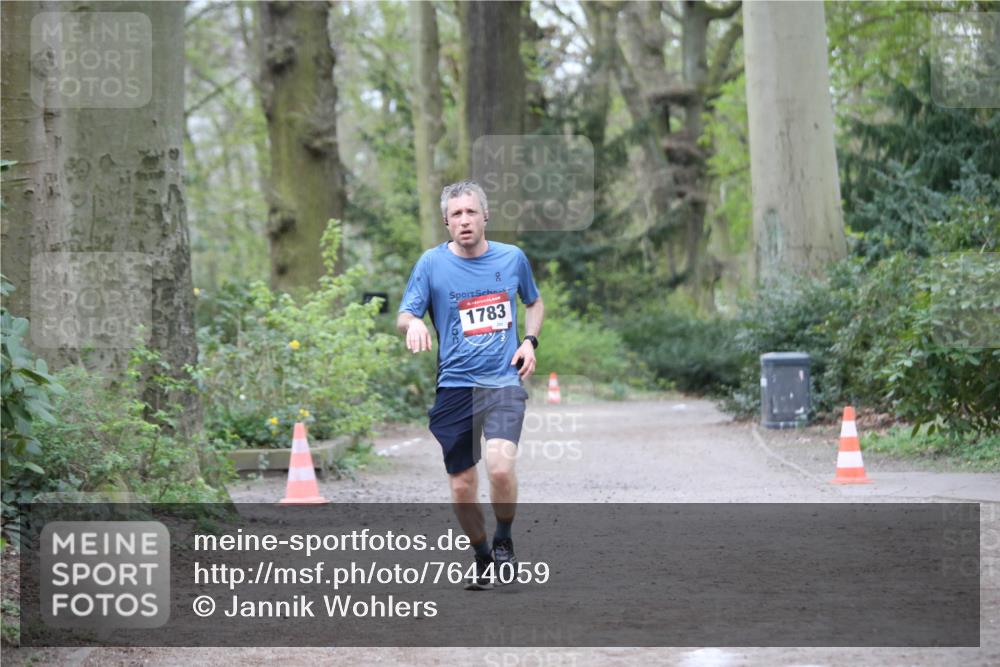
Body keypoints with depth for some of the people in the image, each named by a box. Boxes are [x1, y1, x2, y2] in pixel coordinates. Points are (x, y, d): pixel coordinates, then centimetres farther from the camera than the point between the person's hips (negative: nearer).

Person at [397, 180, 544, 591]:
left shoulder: (513, 258, 6)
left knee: (500, 467, -25)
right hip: (454, 386, 1)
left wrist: (530, 341, 6)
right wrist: (412, 324, -23)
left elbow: (534, 302, 24)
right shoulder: (432, 263, 1)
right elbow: (404, 315, 1)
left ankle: (504, 541, 1)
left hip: (504, 383, -1)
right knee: (462, 490, 2)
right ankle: (484, 560, 27)